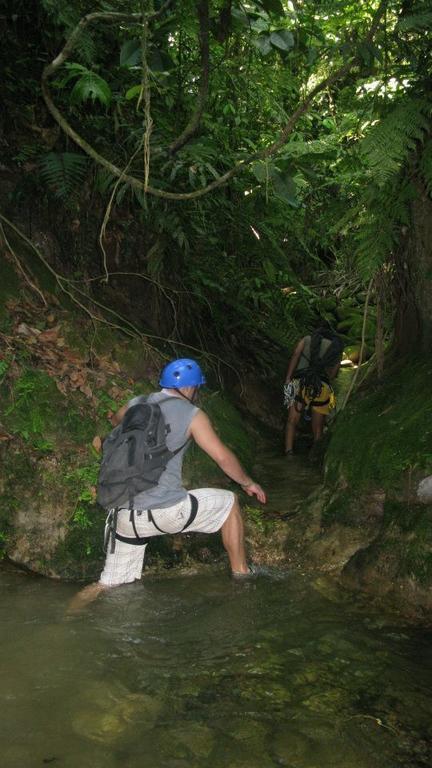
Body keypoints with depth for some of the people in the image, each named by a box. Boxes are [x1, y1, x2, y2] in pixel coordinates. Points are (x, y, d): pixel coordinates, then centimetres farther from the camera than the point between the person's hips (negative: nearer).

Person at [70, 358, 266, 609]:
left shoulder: (136, 404, 13)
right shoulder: (191, 414, -2)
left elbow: (115, 420, 36)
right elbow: (223, 457, -2)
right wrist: (248, 483, 15)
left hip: (127, 516, 5)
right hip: (165, 511, -5)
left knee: (110, 583, 19)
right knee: (229, 502, 17)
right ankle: (241, 573, 25)